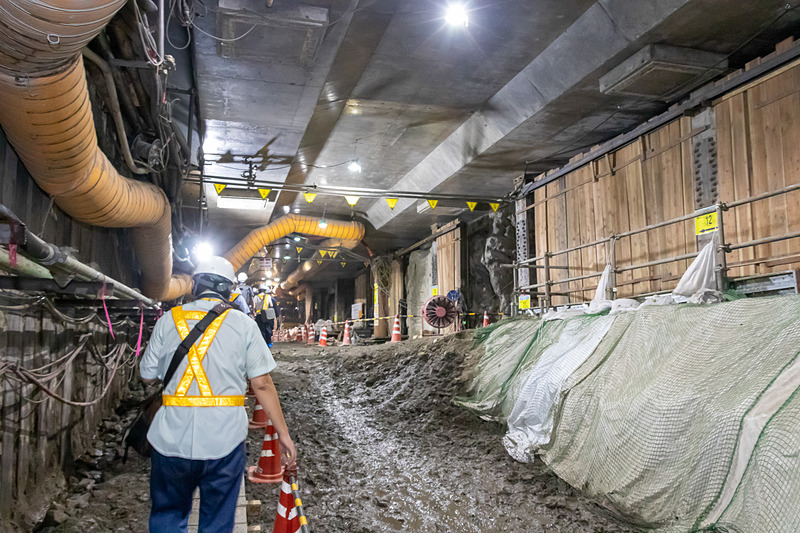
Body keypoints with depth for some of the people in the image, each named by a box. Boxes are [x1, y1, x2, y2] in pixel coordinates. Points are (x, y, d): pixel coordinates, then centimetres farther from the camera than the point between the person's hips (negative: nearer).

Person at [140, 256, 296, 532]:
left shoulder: (168, 320, 2)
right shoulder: (243, 323, -2)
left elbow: (147, 376, 9)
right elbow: (262, 383, -6)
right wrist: (282, 433, 0)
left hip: (172, 437, 1)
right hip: (225, 438, -1)